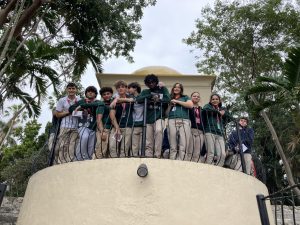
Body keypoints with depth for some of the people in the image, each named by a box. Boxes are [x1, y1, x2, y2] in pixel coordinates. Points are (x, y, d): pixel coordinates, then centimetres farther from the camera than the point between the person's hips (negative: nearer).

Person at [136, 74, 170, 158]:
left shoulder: (162, 90, 10)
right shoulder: (145, 92, 13)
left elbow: (167, 99, -6)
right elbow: (138, 99, -4)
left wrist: (157, 100, -10)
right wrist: (151, 96, -9)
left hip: (159, 117, -3)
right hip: (148, 118, 3)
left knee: (158, 130, -31)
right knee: (149, 142, 3)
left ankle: (157, 154, -25)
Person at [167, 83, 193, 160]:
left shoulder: (185, 97, 22)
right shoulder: (170, 98, 26)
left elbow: (191, 105, 1)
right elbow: (166, 112, 20)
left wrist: (177, 101, 4)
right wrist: (171, 104, 5)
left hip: (184, 121, -1)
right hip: (172, 121, 1)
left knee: (183, 146, -13)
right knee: (173, 146, -5)